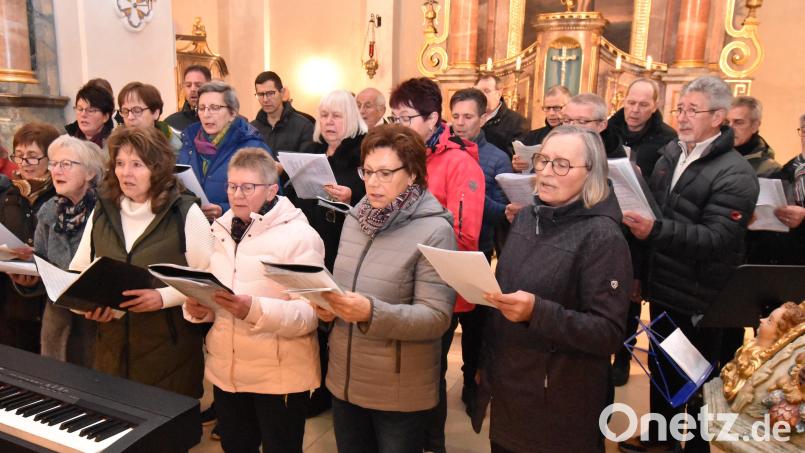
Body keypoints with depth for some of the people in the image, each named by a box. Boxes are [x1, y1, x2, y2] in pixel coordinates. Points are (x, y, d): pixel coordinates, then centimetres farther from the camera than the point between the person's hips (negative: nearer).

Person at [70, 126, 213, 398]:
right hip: (112, 344, 4)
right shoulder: (102, 211, 7)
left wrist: (163, 297, -19)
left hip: (170, 346, -4)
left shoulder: (184, 212, -7)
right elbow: (78, 271, 13)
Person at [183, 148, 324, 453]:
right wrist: (198, 309, -6)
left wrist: (255, 310, -33)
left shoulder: (300, 235, -12)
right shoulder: (220, 231, 9)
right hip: (225, 370, 6)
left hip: (280, 376, -6)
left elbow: (311, 313, -19)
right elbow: (210, 297, 16)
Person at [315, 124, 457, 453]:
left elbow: (436, 317, -20)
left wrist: (372, 313, -32)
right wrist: (329, 307, -6)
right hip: (344, 380, 6)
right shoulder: (355, 219, 4)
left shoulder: (434, 230, -16)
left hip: (400, 393, -6)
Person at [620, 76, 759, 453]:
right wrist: (633, 213, 0)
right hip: (662, 286, 7)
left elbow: (716, 238, -27)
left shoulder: (734, 173, -17)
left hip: (699, 298, -7)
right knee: (661, 366, 22)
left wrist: (655, 231, -38)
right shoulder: (670, 153, 6)